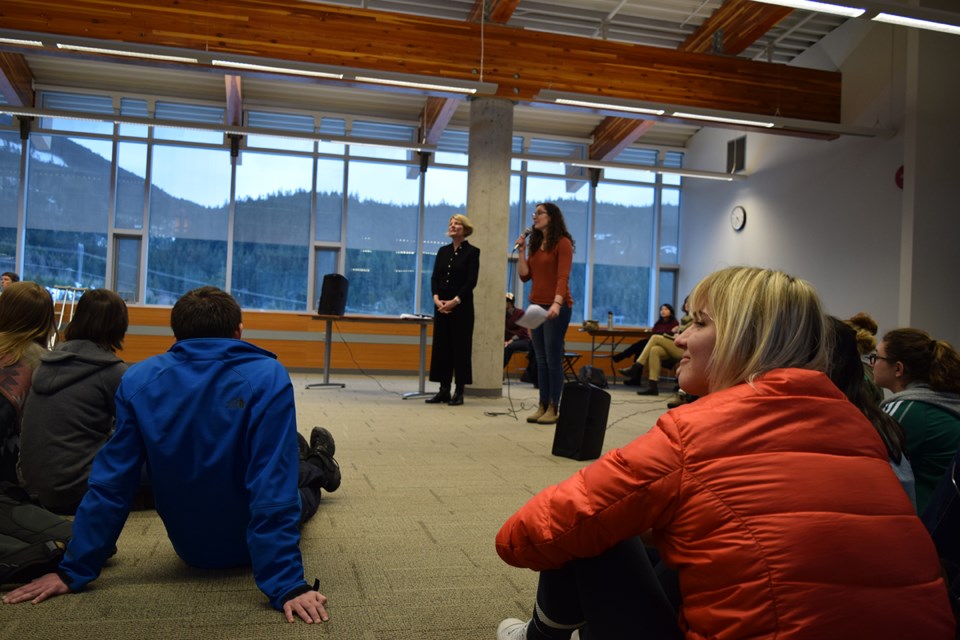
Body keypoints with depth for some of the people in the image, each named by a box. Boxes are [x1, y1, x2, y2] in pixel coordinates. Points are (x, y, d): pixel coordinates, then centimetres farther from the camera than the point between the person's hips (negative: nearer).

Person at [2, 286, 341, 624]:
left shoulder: (138, 380, -15)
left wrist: (73, 570, -5)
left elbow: (111, 482, -13)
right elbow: (274, 489, -31)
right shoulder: (267, 377, -26)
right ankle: (318, 466, 62)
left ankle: (313, 466, 62)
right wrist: (286, 585, -28)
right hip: (250, 545, -4)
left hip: (189, 546, 4)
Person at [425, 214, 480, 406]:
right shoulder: (443, 251, 13)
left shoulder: (472, 252, -3)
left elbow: (472, 281, -10)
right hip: (441, 305, 5)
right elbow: (434, 277, 8)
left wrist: (455, 301, -18)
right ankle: (444, 390, 11)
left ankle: (459, 392, 5)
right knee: (441, 346, 5)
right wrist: (436, 297, -9)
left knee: (460, 347, -2)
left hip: (462, 306, -5)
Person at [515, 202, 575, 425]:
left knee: (553, 358, -5)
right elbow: (525, 276, 10)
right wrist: (521, 250, 2)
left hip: (556, 307, -7)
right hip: (536, 305, 7)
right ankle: (542, 405, 12)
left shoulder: (562, 243, -6)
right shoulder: (535, 244, 15)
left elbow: (563, 277, -18)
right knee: (541, 359, 8)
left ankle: (553, 408, 1)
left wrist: (557, 303, -31)